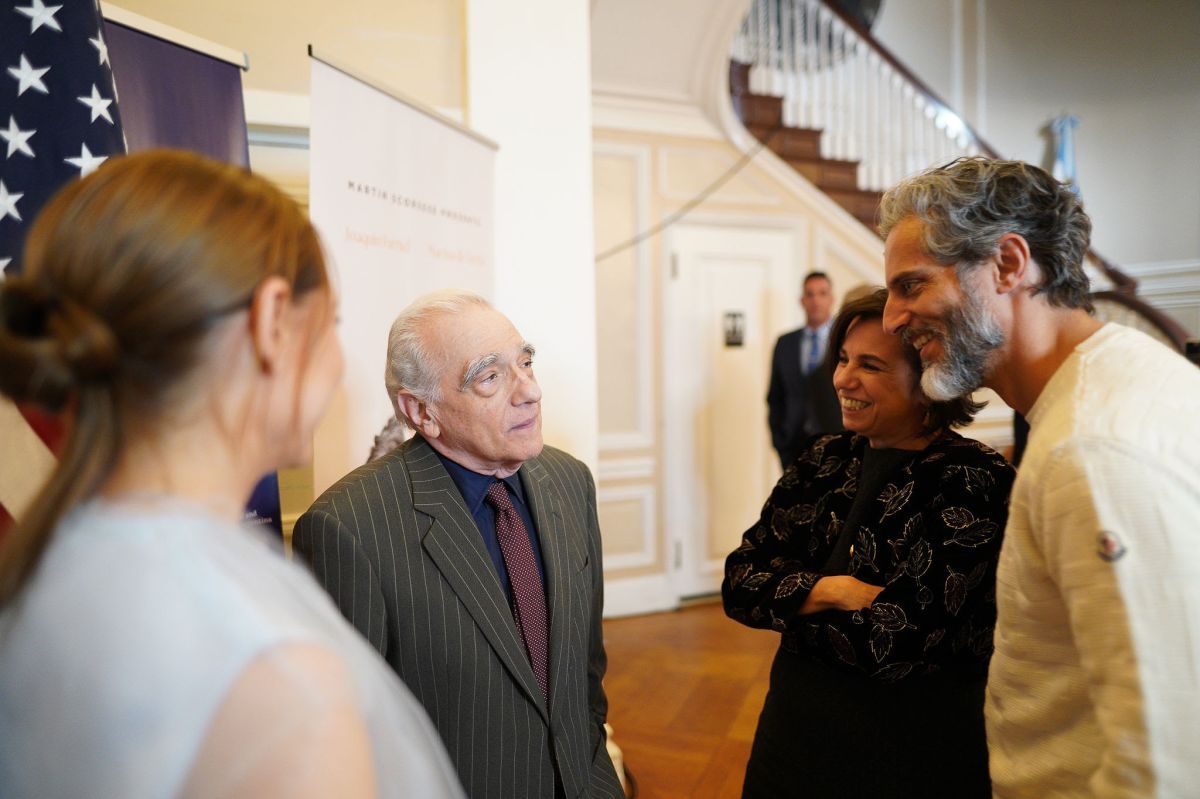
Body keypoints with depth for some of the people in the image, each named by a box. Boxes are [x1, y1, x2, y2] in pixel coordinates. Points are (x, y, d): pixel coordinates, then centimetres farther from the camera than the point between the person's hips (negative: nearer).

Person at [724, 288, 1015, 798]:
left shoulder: (973, 480, -18)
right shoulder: (824, 460, -1)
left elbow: (893, 640, -26)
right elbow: (739, 582, -5)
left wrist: (790, 604, -12)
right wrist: (828, 591, -21)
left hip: (917, 744, -5)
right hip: (797, 723, 5)